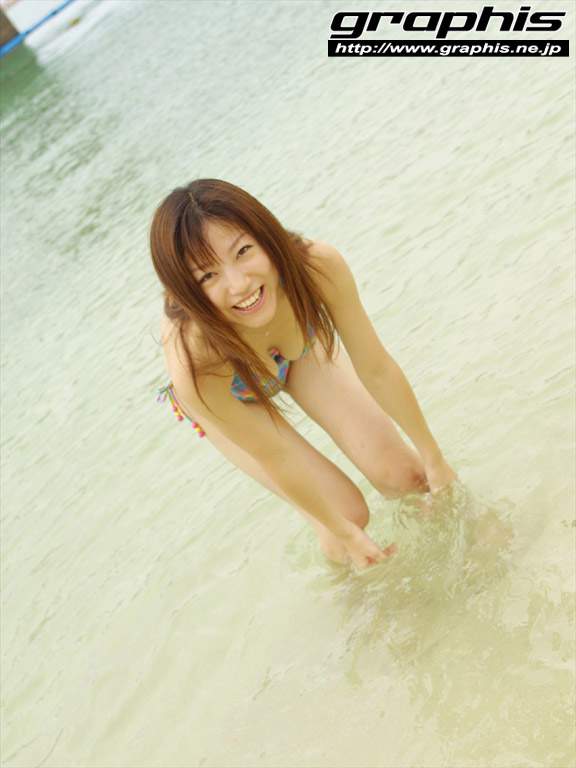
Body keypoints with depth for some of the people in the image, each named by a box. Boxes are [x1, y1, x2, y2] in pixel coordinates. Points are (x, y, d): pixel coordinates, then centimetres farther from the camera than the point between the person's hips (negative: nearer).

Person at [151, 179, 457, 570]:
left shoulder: (318, 266, -38)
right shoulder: (196, 366, -43)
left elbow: (376, 369, -23)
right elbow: (274, 458, -27)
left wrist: (434, 457, -11)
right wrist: (346, 534, -14)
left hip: (302, 350, 2)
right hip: (234, 399, -2)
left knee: (404, 474, -4)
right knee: (350, 512, -5)